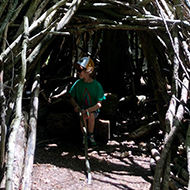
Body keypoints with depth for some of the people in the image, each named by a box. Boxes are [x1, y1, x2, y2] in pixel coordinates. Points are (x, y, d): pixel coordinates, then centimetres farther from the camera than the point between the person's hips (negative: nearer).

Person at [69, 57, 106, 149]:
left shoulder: (97, 85, -10)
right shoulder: (78, 83, -1)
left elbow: (99, 104, -13)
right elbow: (72, 98, 7)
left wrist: (87, 110, -28)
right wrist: (76, 106, -16)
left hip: (93, 109, -1)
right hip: (81, 109, 2)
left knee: (91, 115, -34)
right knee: (82, 116, -32)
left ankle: (91, 136, -12)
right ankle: (84, 137, -14)